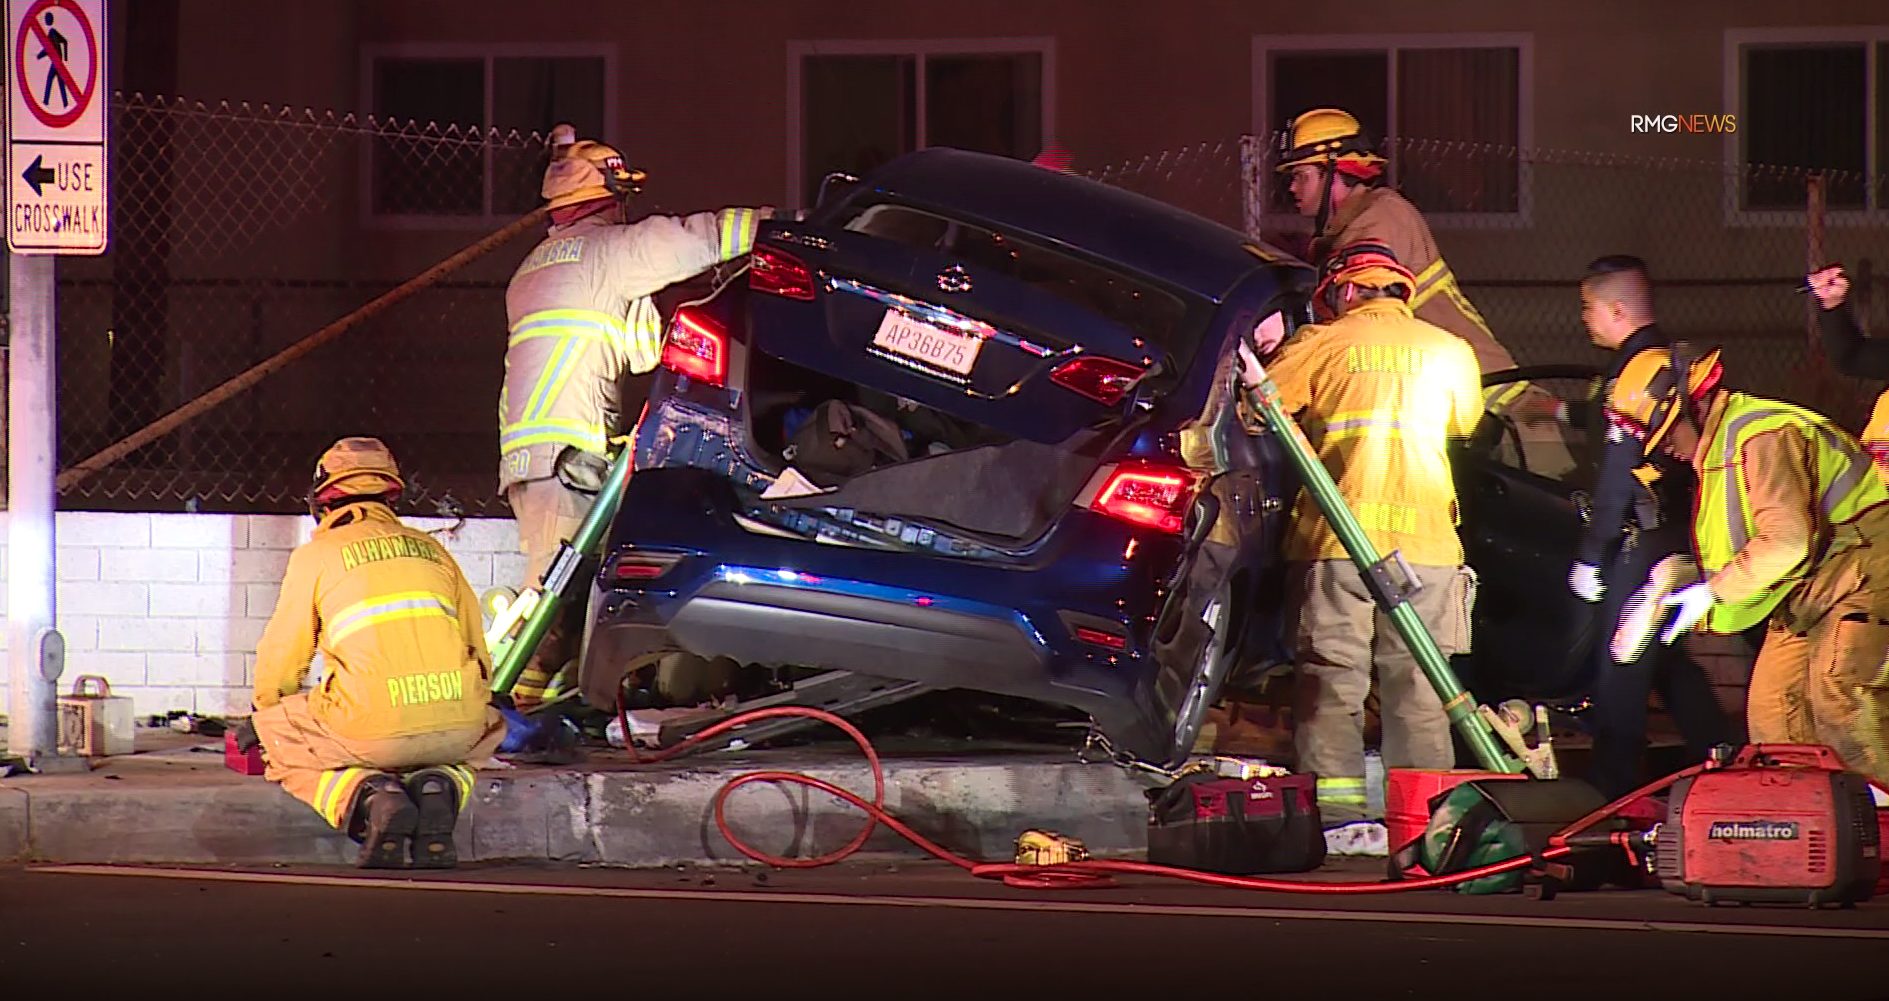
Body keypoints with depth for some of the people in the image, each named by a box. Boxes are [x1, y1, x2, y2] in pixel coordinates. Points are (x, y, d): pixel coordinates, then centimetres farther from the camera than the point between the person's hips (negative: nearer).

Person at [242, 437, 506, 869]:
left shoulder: (316, 555, 11)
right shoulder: (432, 550, 22)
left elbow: (281, 656, 16)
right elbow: (476, 649, 27)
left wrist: (264, 714, 37)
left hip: (371, 728, -3)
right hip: (456, 724, 3)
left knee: (282, 749, 23)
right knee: (486, 731, 37)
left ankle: (367, 798, -8)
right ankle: (439, 787, 0)